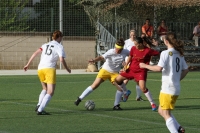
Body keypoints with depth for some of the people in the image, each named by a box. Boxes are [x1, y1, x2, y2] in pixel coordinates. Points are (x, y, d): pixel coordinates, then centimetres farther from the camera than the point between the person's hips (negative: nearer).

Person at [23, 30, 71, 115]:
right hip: (50, 69, -6)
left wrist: (28, 64, 10)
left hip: (40, 69, 6)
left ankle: (39, 105, 7)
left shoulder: (45, 45, 21)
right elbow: (61, 60, -6)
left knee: (45, 89, 25)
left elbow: (35, 53, 9)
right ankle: (40, 110, -22)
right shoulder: (59, 47, 6)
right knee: (50, 92, -7)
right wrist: (67, 69, 9)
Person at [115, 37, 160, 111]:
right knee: (117, 80, 7)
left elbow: (158, 54, -13)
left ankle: (152, 104, -9)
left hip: (141, 71, -6)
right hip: (131, 69, 6)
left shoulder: (148, 51, -17)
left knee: (143, 88, -22)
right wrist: (126, 65, 5)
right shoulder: (133, 48, -2)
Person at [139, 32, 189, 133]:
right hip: (177, 88, 8)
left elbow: (159, 68, -22)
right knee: (161, 111, 19)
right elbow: (185, 70, 15)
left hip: (168, 88, -8)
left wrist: (145, 66, -9)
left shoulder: (166, 53, -12)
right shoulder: (179, 54, 11)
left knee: (166, 114, -4)